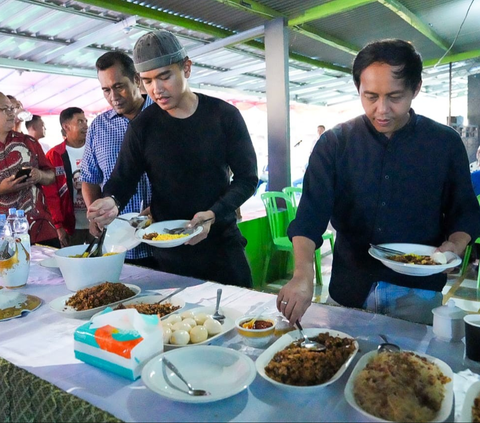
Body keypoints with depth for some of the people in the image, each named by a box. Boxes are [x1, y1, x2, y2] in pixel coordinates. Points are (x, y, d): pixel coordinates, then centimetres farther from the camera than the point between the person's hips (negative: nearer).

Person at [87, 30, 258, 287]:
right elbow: (123, 179, 0)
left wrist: (214, 214, -20)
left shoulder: (224, 115, -5)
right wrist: (112, 201, -24)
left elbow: (247, 177, -4)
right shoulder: (143, 127, -2)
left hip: (222, 243, 0)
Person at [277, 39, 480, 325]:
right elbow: (311, 214, -16)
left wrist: (455, 244, -15)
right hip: (348, 290, 1)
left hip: (416, 292, 0)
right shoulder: (334, 143, -7)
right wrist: (303, 273, -31)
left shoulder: (446, 143, -4)